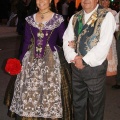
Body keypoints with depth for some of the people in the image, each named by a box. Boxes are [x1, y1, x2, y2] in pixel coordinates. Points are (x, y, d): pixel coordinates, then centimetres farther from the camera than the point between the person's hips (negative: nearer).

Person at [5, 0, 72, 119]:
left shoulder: (58, 19, -3)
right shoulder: (30, 19, 5)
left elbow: (64, 39, 1)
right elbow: (26, 42, 7)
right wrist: (21, 61, 3)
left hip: (51, 60, -2)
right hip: (32, 60, 3)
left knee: (50, 92, 2)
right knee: (29, 93, 5)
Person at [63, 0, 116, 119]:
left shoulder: (106, 16, -9)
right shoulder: (75, 17, 8)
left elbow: (104, 44, -17)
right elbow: (67, 40, 5)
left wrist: (84, 60, -15)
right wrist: (73, 58, -12)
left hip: (95, 67, -4)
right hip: (76, 66, 4)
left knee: (95, 105, 10)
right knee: (77, 102, 16)